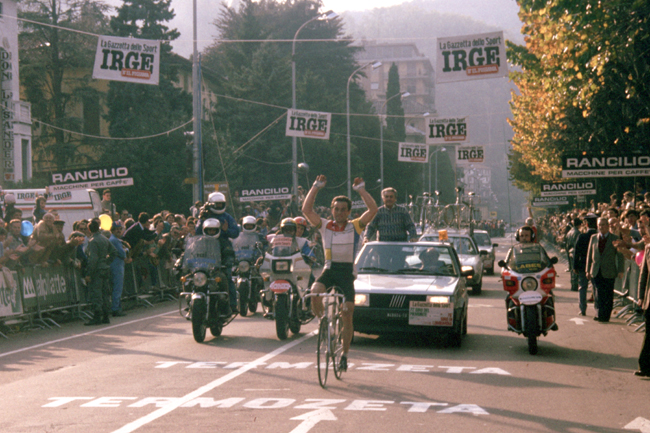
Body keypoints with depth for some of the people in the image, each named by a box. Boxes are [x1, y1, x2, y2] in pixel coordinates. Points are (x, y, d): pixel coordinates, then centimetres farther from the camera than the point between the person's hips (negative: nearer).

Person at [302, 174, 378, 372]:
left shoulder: (355, 226, 3)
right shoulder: (324, 226, 6)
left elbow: (373, 210, -10)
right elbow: (306, 210, -5)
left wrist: (361, 190, -8)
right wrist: (316, 187, -6)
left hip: (347, 272, -1)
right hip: (329, 269, 1)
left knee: (347, 314, -5)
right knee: (315, 292, -31)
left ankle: (344, 355, 7)